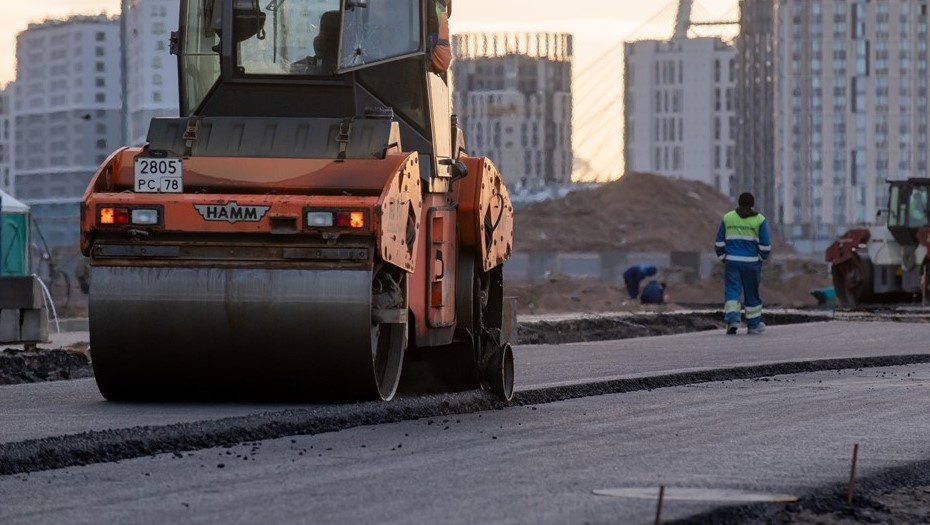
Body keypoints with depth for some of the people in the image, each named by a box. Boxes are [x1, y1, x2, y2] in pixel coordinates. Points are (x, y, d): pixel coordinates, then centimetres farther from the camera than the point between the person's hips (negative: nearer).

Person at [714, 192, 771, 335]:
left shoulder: (727, 217, 5)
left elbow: (719, 242, 6)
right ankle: (753, 325, 19)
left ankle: (732, 319, -22)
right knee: (752, 293, 10)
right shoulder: (759, 220, -1)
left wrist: (723, 257, 16)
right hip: (751, 263, -1)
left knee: (732, 291, -1)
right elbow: (765, 245, -3)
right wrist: (762, 257, 14)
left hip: (732, 262, 1)